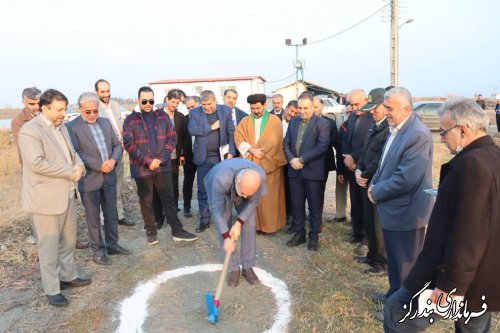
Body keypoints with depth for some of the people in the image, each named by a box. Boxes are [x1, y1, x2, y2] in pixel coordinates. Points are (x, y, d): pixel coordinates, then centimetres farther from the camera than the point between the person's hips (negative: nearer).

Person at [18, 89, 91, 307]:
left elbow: (72, 152, 17)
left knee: (68, 240, 18)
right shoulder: (30, 130, -15)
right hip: (46, 198, -8)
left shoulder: (61, 127, 11)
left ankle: (68, 276, 35)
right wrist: (70, 172, -19)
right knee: (49, 246, 4)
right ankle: (52, 290, 17)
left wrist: (79, 165, -6)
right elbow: (37, 163, -24)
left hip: (67, 194, 8)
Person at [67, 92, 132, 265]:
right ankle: (98, 250, 21)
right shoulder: (72, 126, -8)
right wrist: (99, 166, -19)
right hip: (89, 179, -5)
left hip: (109, 176, 5)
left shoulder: (105, 122, 9)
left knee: (111, 214, 15)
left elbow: (117, 144, 9)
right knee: (93, 218, 7)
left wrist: (113, 160, -10)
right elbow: (76, 153, -15)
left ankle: (112, 244, 30)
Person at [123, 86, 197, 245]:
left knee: (169, 199, 7)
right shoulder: (130, 120, -2)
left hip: (163, 166, 2)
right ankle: (151, 231, 24)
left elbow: (172, 138, 3)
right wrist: (148, 161, -15)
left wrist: (162, 159, -9)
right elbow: (129, 144, -9)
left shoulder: (163, 116, 6)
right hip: (142, 169, -2)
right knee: (146, 202, 9)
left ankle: (177, 231, 14)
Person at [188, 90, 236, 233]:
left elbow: (231, 132, -1)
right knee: (203, 190, 5)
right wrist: (211, 127, -14)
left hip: (221, 156, 0)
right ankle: (204, 220, 16)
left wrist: (231, 152, -10)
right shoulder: (195, 112, 2)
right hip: (203, 158, 0)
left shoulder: (225, 110, 2)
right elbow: (191, 130, -13)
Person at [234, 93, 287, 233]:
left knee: (269, 196, 1)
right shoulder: (245, 121, 11)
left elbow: (274, 141, -7)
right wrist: (252, 150, -15)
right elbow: (238, 138, -1)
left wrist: (260, 154, -13)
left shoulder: (274, 120, 3)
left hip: (269, 163, -2)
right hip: (250, 164, 2)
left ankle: (268, 224, 11)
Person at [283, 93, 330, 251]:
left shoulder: (322, 124, -6)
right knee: (297, 204, 12)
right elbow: (286, 144, 11)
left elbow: (322, 147, -16)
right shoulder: (293, 122, 11)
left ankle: (314, 236, 20)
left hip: (313, 171, -5)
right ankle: (299, 233, 26)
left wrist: (302, 159, -17)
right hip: (295, 170, 5)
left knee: (315, 205, 6)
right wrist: (291, 159, -8)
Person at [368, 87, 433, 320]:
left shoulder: (417, 135, -25)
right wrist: (374, 183, 0)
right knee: (394, 259, 24)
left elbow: (405, 179, -28)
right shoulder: (396, 129, 5)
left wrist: (377, 192, -15)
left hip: (406, 212, -9)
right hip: (393, 208, 9)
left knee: (404, 264, 10)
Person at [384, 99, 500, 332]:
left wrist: (450, 284, -23)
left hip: (457, 279, -9)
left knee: (396, 314, 5)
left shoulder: (472, 163, -23)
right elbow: (481, 227, 14)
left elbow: (468, 233, -28)